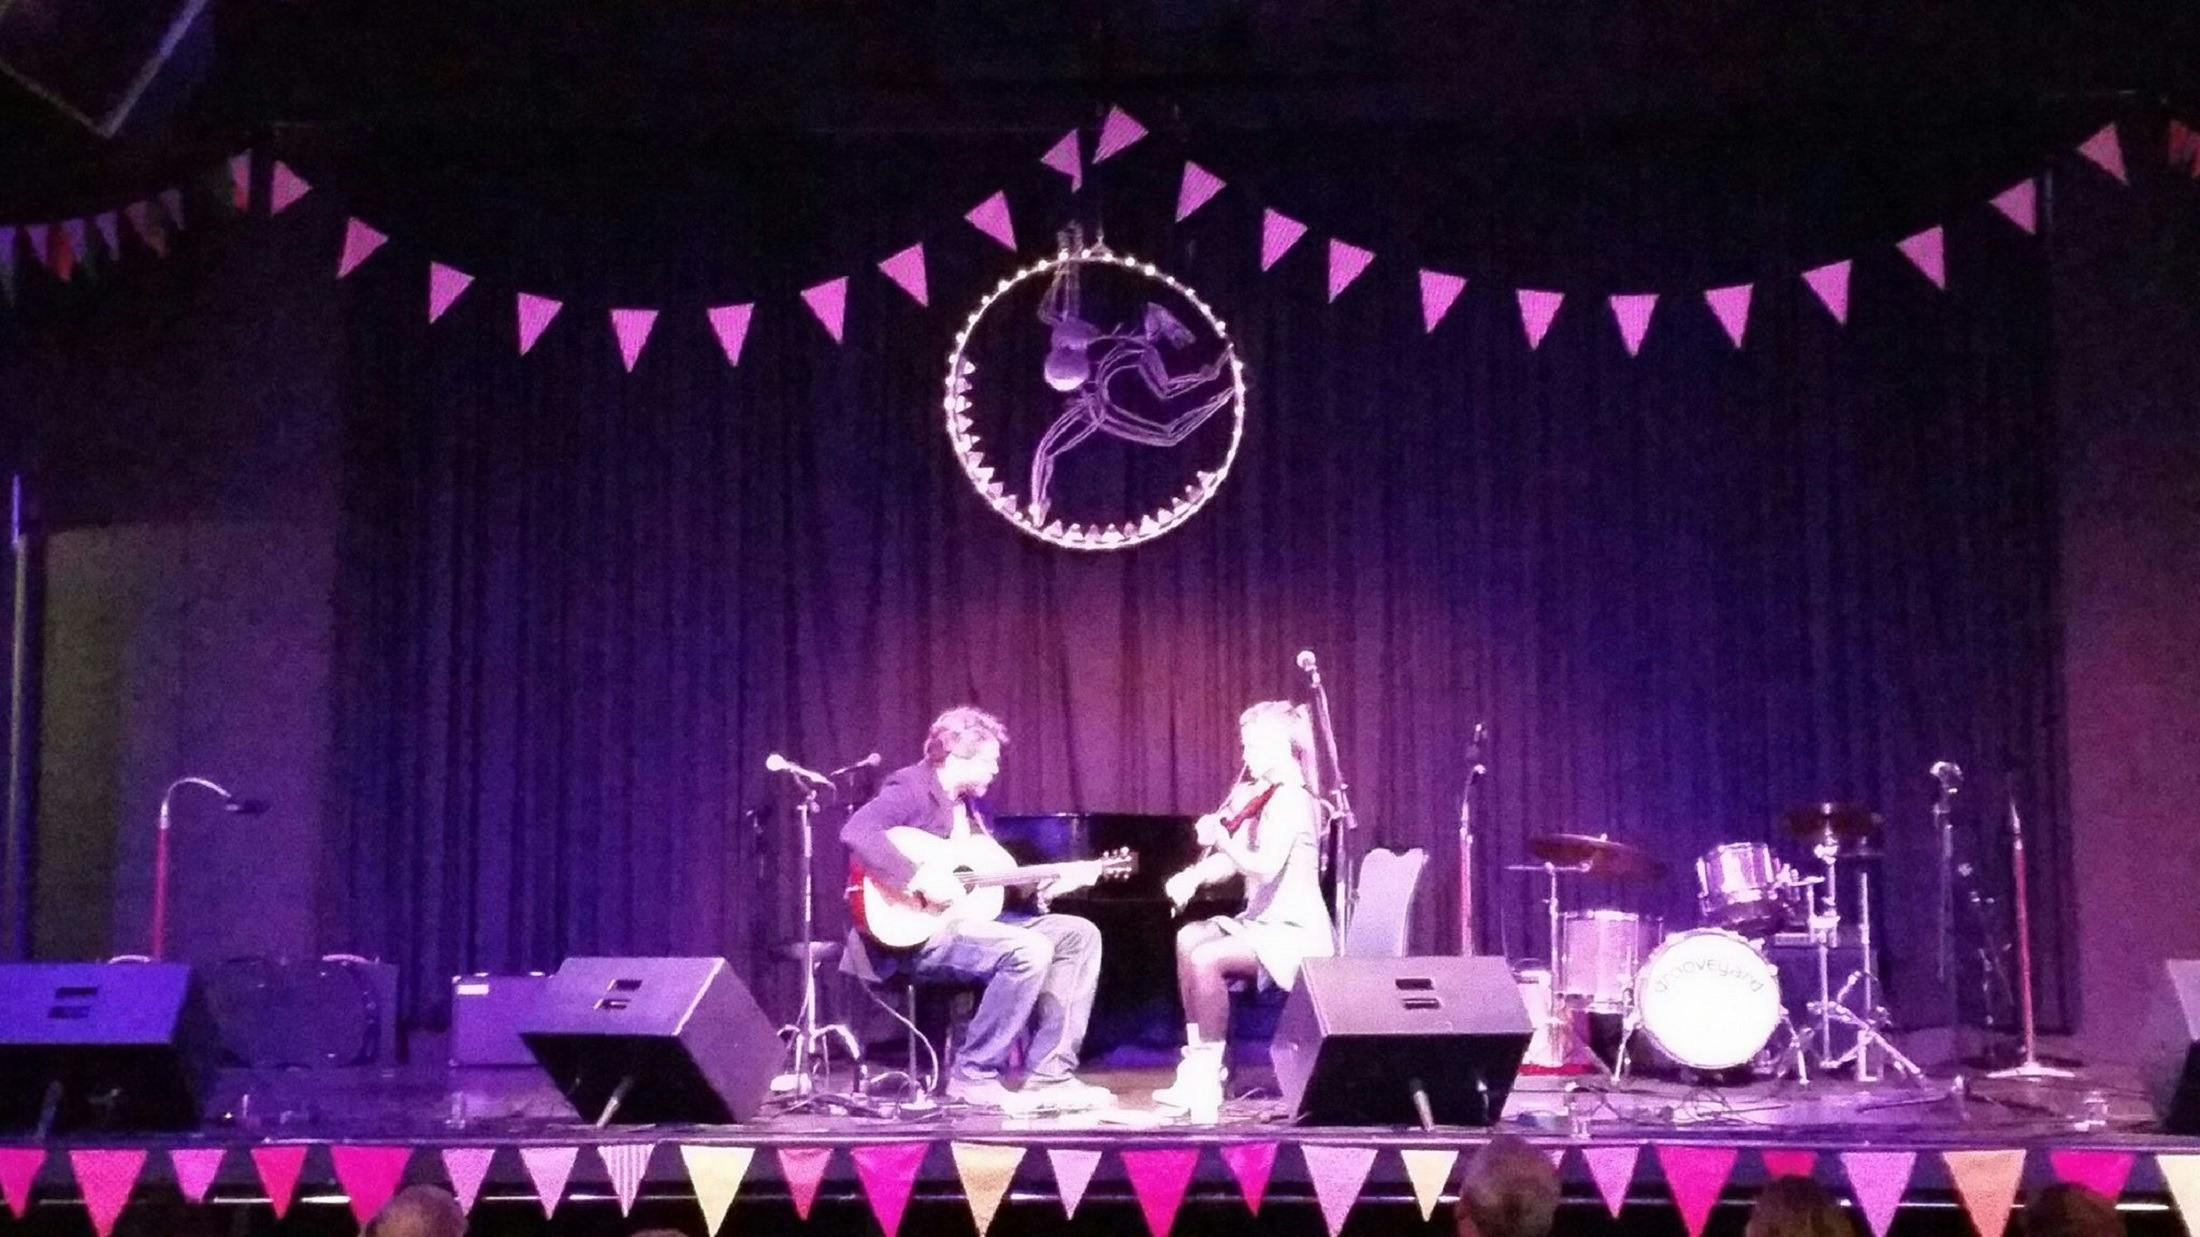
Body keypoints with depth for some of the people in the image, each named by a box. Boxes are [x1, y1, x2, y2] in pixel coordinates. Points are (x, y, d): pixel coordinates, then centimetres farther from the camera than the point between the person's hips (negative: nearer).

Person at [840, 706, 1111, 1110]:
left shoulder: (969, 805, 17)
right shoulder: (911, 789, -10)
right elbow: (855, 832, -28)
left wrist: (1042, 886, 6)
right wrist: (921, 879, -33)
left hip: (968, 917, 10)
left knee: (1079, 935, 1)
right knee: (1030, 950, -29)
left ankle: (1049, 1073, -5)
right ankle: (974, 1076, -16)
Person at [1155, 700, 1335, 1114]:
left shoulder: (1289, 800, -16)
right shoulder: (1259, 797, 13)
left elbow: (1264, 866, -29)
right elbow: (1233, 861, 10)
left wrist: (1222, 838, -22)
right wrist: (1194, 875, -6)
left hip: (1293, 932, -10)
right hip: (1260, 922, 10)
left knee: (1206, 959, -25)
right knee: (1189, 939, 6)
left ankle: (1207, 1075, -15)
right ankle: (1199, 1057, 7)